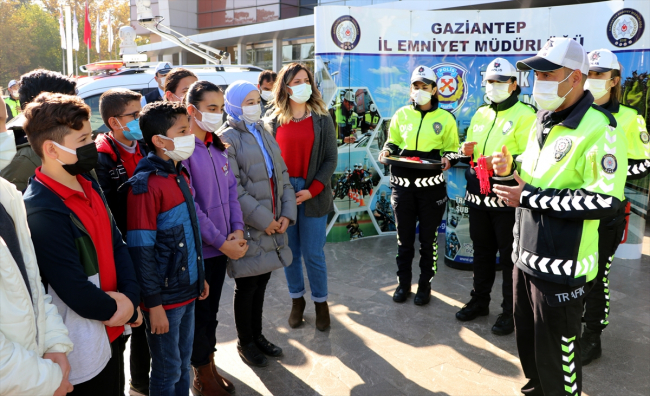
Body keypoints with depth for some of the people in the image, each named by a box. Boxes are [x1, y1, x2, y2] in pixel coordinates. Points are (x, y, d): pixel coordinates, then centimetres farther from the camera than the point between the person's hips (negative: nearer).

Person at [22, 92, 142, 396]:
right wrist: (127, 313, -9)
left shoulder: (89, 185, 1)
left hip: (112, 333, 7)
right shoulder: (42, 212, -24)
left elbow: (117, 244, 4)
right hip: (84, 351, -7)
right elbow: (77, 294, -24)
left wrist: (130, 298, -10)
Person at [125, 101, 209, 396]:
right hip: (165, 297, -7)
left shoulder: (180, 175, 8)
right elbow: (141, 251, -19)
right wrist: (154, 304, -17)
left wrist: (200, 277, 17)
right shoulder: (145, 186, -18)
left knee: (184, 362, 20)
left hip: (188, 290, 8)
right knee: (168, 370, 9)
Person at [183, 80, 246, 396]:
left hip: (224, 245, 7)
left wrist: (237, 230, -4)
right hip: (198, 249, -7)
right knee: (199, 314, 9)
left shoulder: (218, 147, 8)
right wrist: (222, 242, -17)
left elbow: (231, 189, 10)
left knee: (212, 310, 19)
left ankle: (209, 366, 36)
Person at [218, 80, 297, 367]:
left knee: (261, 282, 17)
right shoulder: (227, 139, -9)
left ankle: (257, 335, 34)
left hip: (273, 224, 7)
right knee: (247, 286, 7)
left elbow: (282, 175, 12)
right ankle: (245, 342, 26)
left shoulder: (264, 135, 14)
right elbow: (233, 189, -17)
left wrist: (287, 213, 0)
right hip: (248, 228, -6)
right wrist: (263, 219, -17)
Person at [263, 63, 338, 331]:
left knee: (313, 254, 2)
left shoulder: (322, 120, 2)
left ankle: (320, 302, 22)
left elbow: (331, 159, -1)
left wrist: (311, 190, -12)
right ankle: (297, 300, 29)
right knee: (289, 252, 10)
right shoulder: (272, 122, 6)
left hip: (313, 196, -2)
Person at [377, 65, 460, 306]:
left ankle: (425, 285, 23)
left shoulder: (445, 118, 2)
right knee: (404, 238, 10)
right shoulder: (401, 115, 7)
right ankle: (403, 283, 25)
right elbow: (393, 142, 16)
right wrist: (386, 151, -6)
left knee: (428, 238, 7)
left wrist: (448, 159, -15)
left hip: (431, 185, -2)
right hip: (403, 184, 2)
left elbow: (452, 150, 7)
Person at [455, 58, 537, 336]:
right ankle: (479, 301, 31)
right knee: (482, 251, 17)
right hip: (478, 193, 7)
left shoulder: (525, 114, -6)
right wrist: (465, 151, -1)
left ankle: (510, 311, 15)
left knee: (509, 256, 2)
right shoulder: (480, 114, 15)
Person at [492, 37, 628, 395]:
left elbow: (605, 201, -24)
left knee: (556, 352, 6)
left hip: (561, 264, -8)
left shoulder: (598, 129, -17)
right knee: (527, 338, 23)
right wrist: (511, 169, 1)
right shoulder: (542, 122, 11)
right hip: (526, 254, 9)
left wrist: (529, 198, -23)